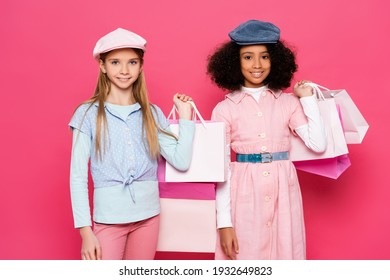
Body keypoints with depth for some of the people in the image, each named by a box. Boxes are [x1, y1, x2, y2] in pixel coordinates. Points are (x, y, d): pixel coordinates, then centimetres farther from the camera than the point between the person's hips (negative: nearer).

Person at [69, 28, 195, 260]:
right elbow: (78, 176, -6)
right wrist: (85, 230, -10)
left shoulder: (152, 113, 4)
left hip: (148, 215, 3)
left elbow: (182, 162, -4)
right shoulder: (88, 114, -4)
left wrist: (185, 115, -1)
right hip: (108, 218, -3)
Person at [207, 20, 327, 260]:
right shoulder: (225, 109, -2)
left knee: (284, 254, 10)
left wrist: (308, 98, -1)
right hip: (244, 195, -1)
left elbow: (318, 144, -6)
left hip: (283, 191, 2)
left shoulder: (289, 102, 4)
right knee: (245, 262, 6)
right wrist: (224, 221, -5)